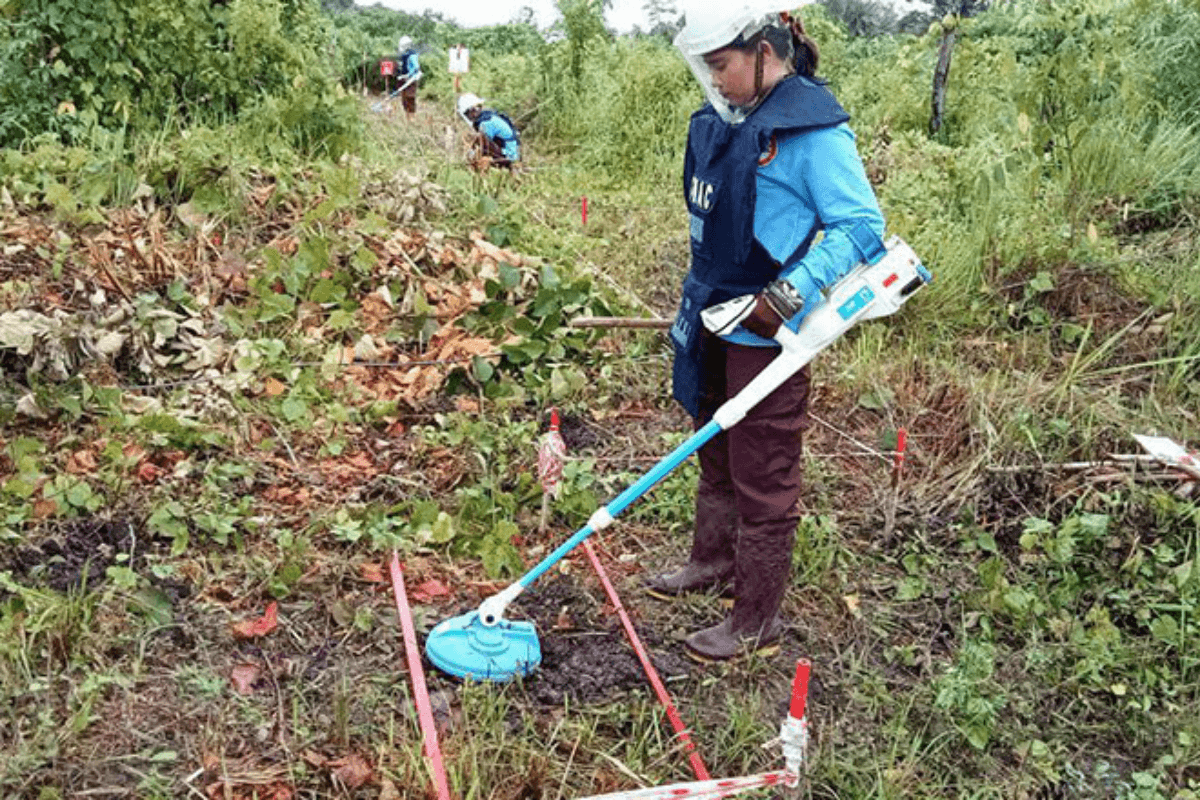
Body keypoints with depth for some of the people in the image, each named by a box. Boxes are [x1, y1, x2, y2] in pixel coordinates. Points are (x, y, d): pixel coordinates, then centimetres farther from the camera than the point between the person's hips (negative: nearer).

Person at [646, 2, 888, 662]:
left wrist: (791, 293, -26)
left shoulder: (812, 129, -18)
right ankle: (713, 560, 46)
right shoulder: (725, 118, 8)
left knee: (761, 478, 3)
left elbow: (862, 224, -19)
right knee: (715, 453, 24)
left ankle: (756, 623, 17)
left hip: (766, 334, -9)